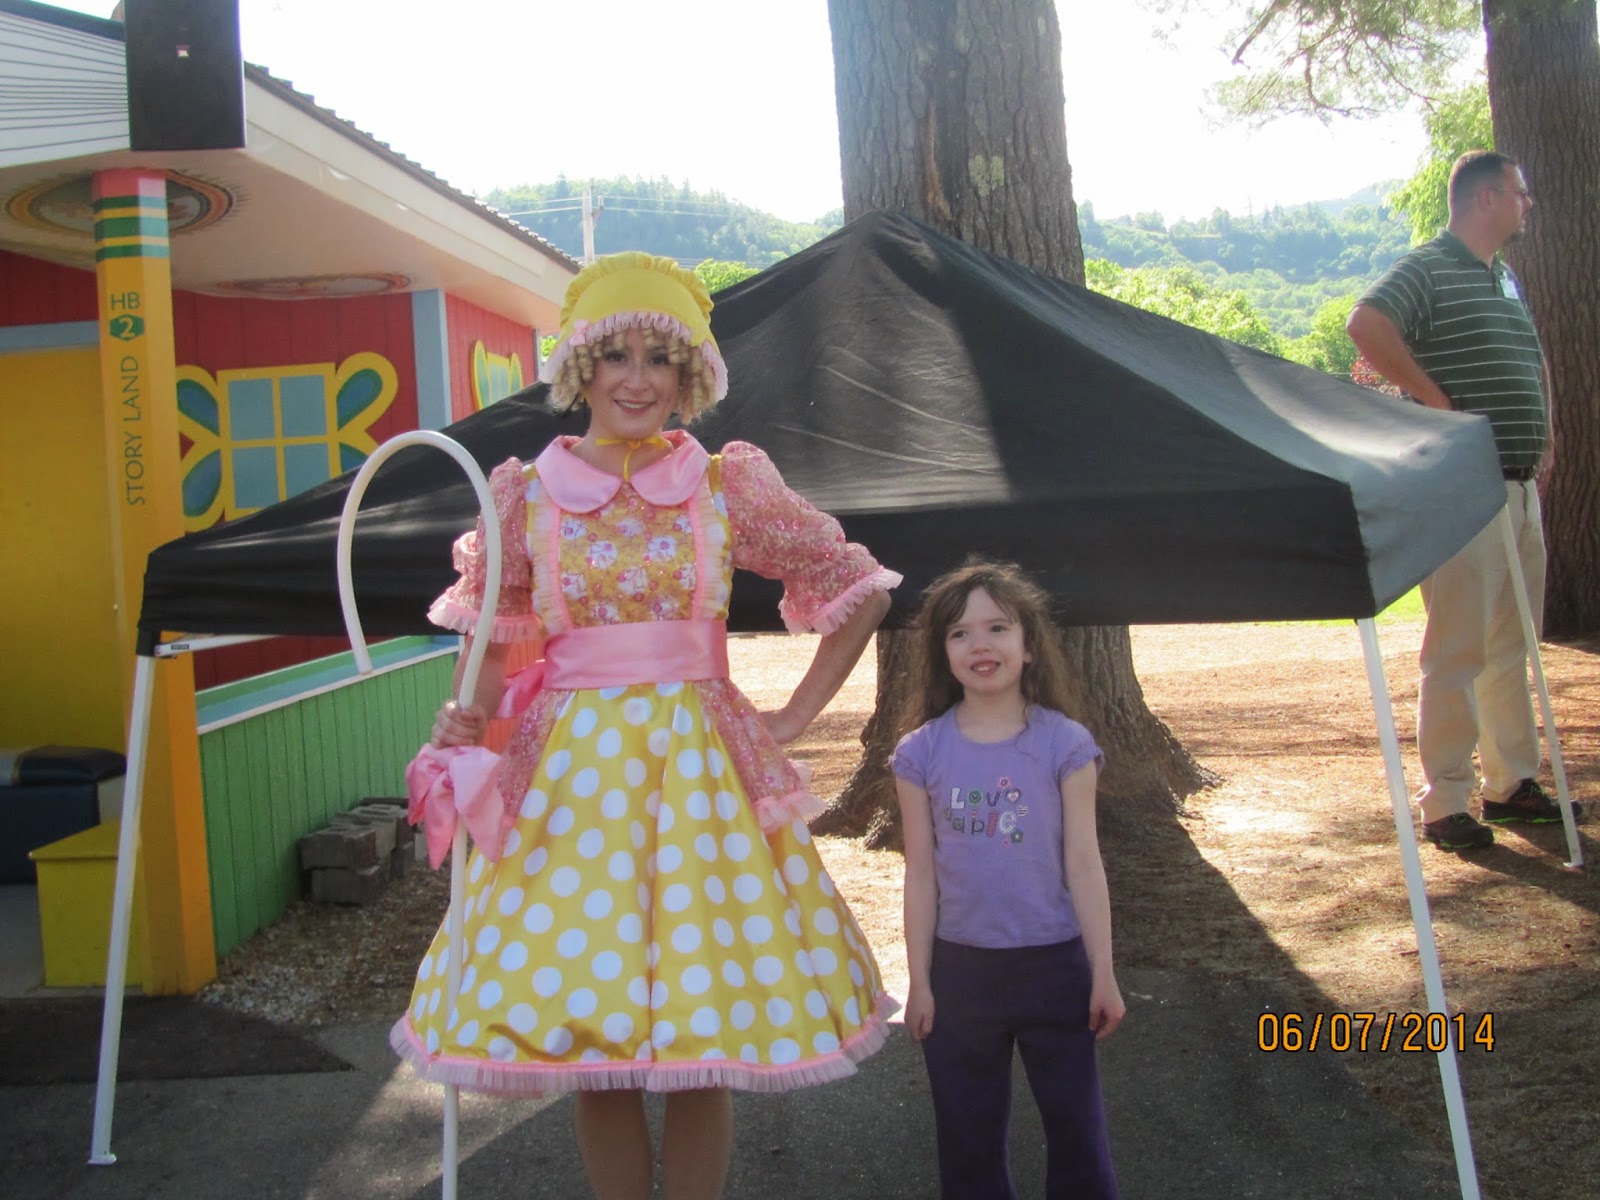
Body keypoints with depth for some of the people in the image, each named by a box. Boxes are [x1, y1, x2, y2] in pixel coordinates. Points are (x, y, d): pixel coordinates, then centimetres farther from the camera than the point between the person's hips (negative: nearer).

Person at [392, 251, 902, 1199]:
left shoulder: (729, 483, 0)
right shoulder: (527, 492, 3)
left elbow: (862, 591, 7)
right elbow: (491, 638, 10)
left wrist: (795, 717, 2)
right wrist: (470, 720, -10)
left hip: (700, 764, 0)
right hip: (571, 769, 1)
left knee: (701, 1044, 4)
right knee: (582, 1027, 6)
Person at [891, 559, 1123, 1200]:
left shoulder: (1065, 744, -7)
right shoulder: (922, 753, -4)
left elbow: (1083, 864, -5)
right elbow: (921, 873, -1)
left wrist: (1104, 974, -4)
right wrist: (919, 982, 0)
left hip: (1054, 963, -1)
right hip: (961, 966, 1)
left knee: (1075, 1125, 12)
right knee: (968, 1136, 14)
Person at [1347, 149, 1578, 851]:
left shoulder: (1506, 279, 20)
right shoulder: (1429, 269, -8)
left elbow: (1533, 362, 34)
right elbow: (1366, 326, -25)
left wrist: (1542, 436, 21)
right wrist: (1437, 400, -23)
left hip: (1520, 489, 9)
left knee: (1512, 645, 14)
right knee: (1459, 651, -7)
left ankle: (1513, 782, 25)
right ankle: (1445, 804, -1)